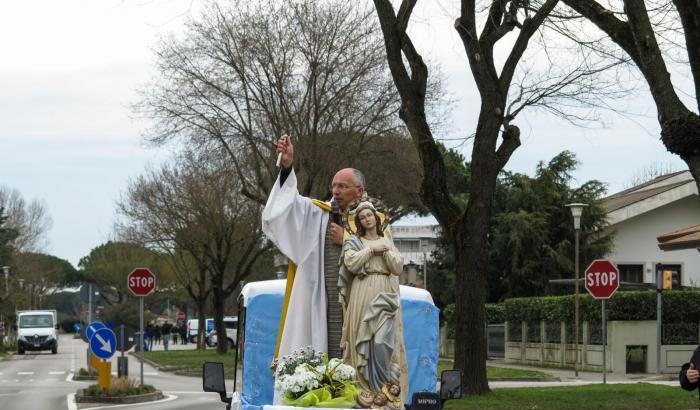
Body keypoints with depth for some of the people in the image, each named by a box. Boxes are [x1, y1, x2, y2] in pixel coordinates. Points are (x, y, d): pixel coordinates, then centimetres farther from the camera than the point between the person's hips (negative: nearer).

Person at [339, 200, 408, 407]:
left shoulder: (387, 242, 18)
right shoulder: (354, 241, 9)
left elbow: (398, 267, 8)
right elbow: (351, 263, -9)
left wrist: (385, 251, -2)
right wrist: (371, 249, -5)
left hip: (386, 296, 2)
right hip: (363, 295, -2)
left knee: (384, 339, -11)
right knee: (365, 338, -9)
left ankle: (387, 383, -13)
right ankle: (369, 386, -8)